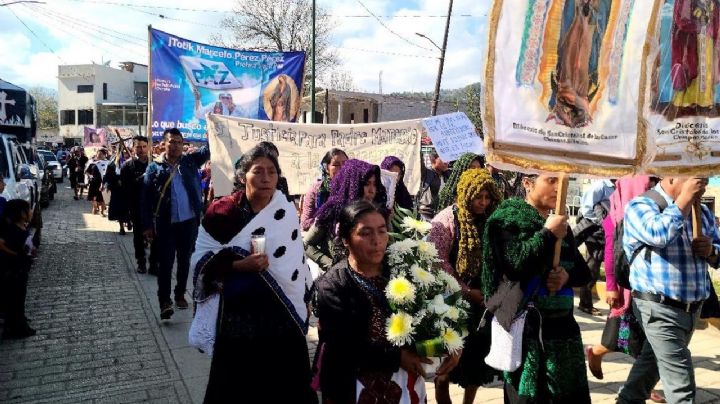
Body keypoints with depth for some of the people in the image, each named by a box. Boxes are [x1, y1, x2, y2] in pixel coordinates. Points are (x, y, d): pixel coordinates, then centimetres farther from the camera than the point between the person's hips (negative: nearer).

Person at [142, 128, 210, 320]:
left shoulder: (190, 161, 5)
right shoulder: (154, 167, -1)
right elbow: (146, 199, -2)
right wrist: (147, 226, -6)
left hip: (189, 222, 2)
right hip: (166, 224, -2)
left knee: (184, 261, 13)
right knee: (165, 262, 0)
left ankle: (180, 294, 29)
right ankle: (164, 301, 7)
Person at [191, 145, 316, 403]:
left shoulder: (287, 211, 2)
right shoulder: (223, 212, -8)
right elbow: (200, 258, -6)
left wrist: (305, 298, 14)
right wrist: (239, 265, -19)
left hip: (283, 314, 3)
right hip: (239, 314, -2)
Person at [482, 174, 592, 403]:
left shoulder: (559, 222, 12)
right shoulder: (508, 218, -5)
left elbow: (584, 272, 14)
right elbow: (514, 266, -21)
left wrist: (568, 275, -8)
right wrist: (547, 234, -14)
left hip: (562, 324, 6)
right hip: (526, 327, -6)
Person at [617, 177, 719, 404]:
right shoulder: (641, 205, -10)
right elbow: (658, 235, -30)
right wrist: (684, 199, -20)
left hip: (692, 308, 8)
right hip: (660, 309, -7)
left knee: (654, 362, 23)